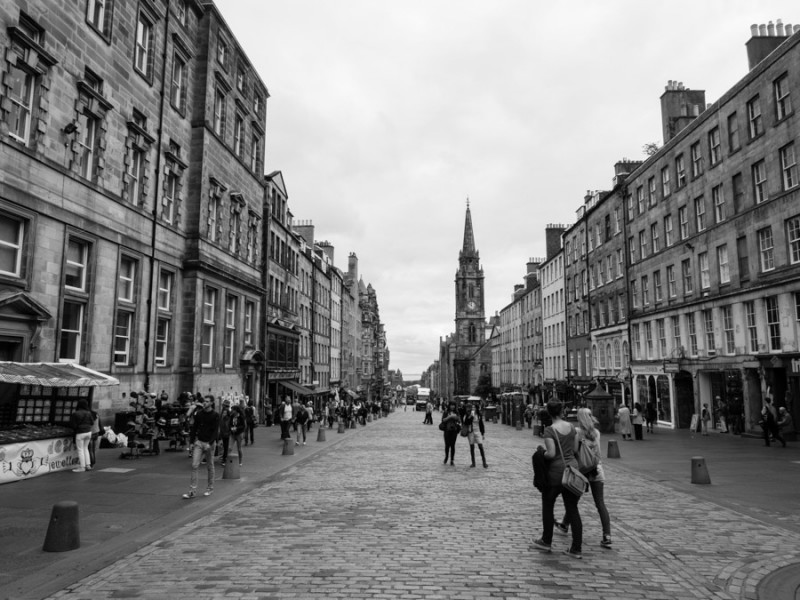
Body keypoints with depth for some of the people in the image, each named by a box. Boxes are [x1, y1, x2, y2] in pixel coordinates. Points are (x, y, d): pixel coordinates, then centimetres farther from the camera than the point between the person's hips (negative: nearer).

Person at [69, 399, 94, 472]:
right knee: (85, 448, 19)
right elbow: (92, 422, 9)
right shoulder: (88, 413, 2)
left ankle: (82, 467, 5)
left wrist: (72, 415, 2)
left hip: (80, 433, -5)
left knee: (80, 450, 3)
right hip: (88, 432, 6)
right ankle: (88, 465, 18)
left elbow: (72, 425, -12)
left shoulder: (75, 414, -13)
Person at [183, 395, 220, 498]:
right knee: (194, 466, -6)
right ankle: (192, 491, -3)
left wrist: (210, 443, -21)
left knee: (210, 467, 8)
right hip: (198, 442, 3)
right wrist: (191, 442, 2)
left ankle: (210, 488, 22)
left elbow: (216, 431, -11)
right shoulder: (198, 414, 5)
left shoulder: (215, 415, -6)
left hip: (209, 443, -3)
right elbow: (194, 428, 9)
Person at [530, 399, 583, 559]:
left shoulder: (549, 430, -15)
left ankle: (546, 542, 25)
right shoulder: (571, 427, 3)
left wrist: (542, 453, 0)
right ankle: (577, 549, 11)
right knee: (572, 509, 10)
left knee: (547, 506, 14)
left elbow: (551, 453, -20)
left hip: (556, 471, -5)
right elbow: (575, 449, 9)